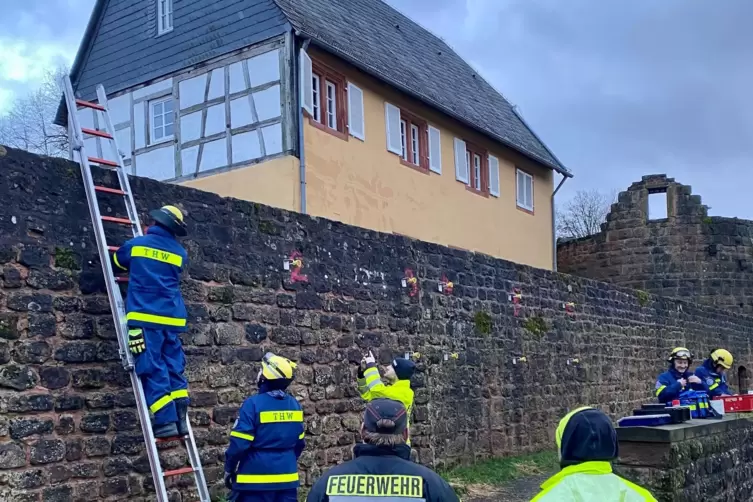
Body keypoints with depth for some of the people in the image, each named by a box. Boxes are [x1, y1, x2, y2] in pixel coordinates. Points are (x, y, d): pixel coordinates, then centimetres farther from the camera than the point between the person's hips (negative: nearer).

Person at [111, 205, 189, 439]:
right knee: (174, 368, 10)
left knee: (153, 369, -4)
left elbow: (115, 264, 25)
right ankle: (180, 419, 6)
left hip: (146, 317, -3)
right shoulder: (180, 253, 11)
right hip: (172, 318, 4)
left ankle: (165, 421, -8)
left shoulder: (136, 244, 6)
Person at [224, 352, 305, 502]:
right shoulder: (295, 405, 5)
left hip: (256, 478, -6)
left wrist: (229, 468, 1)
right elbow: (300, 442, 14)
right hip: (287, 477, 6)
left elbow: (239, 443, -13)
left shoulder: (253, 404, -14)